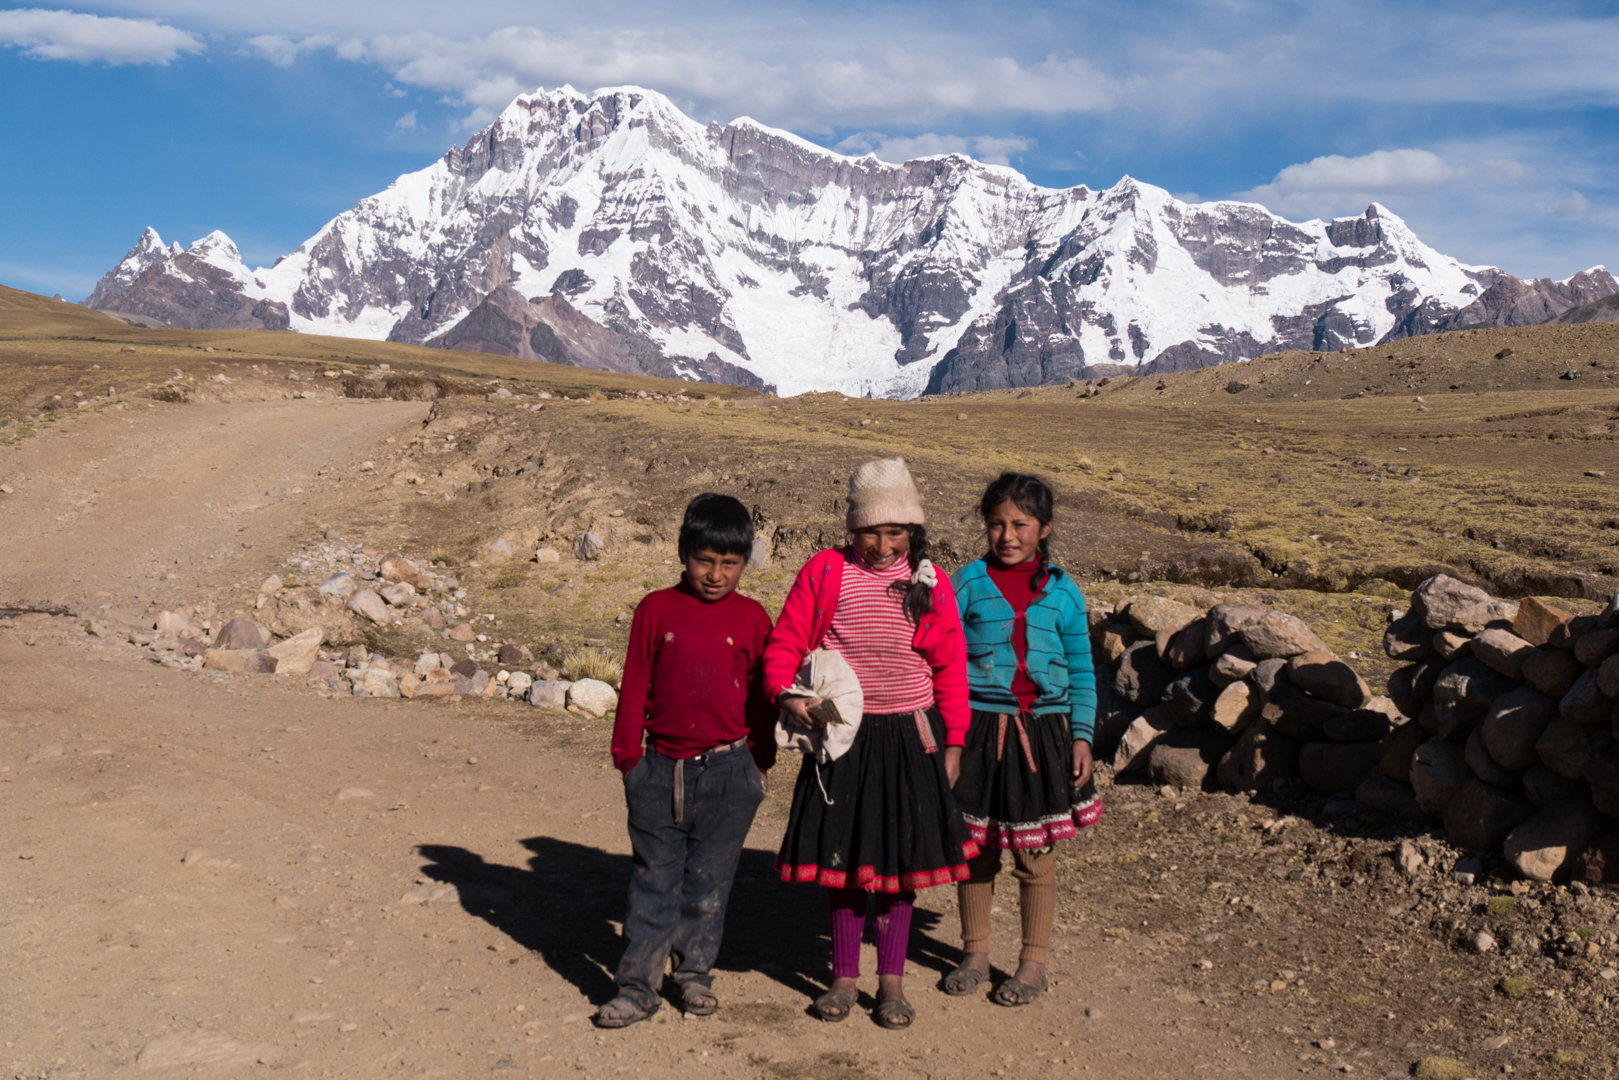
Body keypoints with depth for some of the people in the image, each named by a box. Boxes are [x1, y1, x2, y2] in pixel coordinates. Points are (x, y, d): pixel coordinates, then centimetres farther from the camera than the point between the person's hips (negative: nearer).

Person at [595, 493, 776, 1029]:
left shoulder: (752, 617, 1)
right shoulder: (657, 609, 0)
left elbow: (762, 695, 7)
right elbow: (634, 687, 3)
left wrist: (760, 761, 9)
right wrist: (627, 754, 2)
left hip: (728, 772, 0)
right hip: (661, 768, 0)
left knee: (709, 880, 11)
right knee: (654, 879, 7)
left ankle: (694, 972, 29)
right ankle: (637, 986, 15)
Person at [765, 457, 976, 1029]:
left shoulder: (930, 583, 0)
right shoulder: (825, 572, -3)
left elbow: (950, 669, 4)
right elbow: (782, 646, -1)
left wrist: (953, 742, 2)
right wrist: (789, 696, -20)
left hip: (909, 738, 1)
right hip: (841, 736, 0)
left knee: (901, 855, 7)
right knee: (842, 855, 8)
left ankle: (891, 980, 22)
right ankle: (844, 976, 24)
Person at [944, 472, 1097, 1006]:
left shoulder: (1062, 592, 4)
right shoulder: (968, 582, 0)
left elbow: (1081, 672, 9)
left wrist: (1082, 736, 3)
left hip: (1042, 732, 0)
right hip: (978, 728, 0)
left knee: (1036, 854, 7)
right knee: (974, 848, 9)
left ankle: (1033, 961, 24)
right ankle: (975, 952, 27)